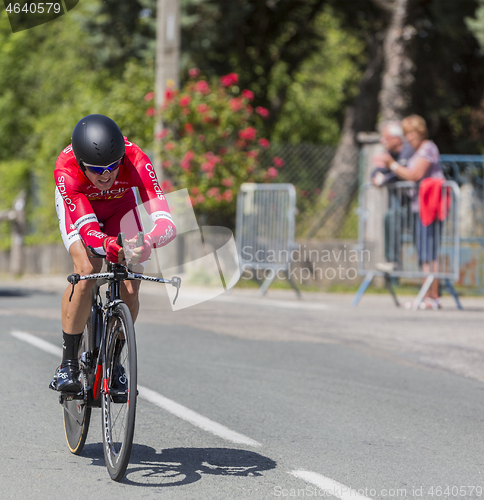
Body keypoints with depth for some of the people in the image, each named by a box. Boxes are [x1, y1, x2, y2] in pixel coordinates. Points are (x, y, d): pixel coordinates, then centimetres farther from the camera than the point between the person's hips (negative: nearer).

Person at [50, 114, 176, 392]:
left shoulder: (137, 163, -40)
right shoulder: (66, 169, -40)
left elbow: (167, 223, -47)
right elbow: (87, 229, -43)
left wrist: (148, 243, -69)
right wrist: (109, 246, -66)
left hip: (120, 206, 2)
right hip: (77, 205, -1)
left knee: (130, 290, -11)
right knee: (87, 270, -28)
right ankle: (68, 364, -14)